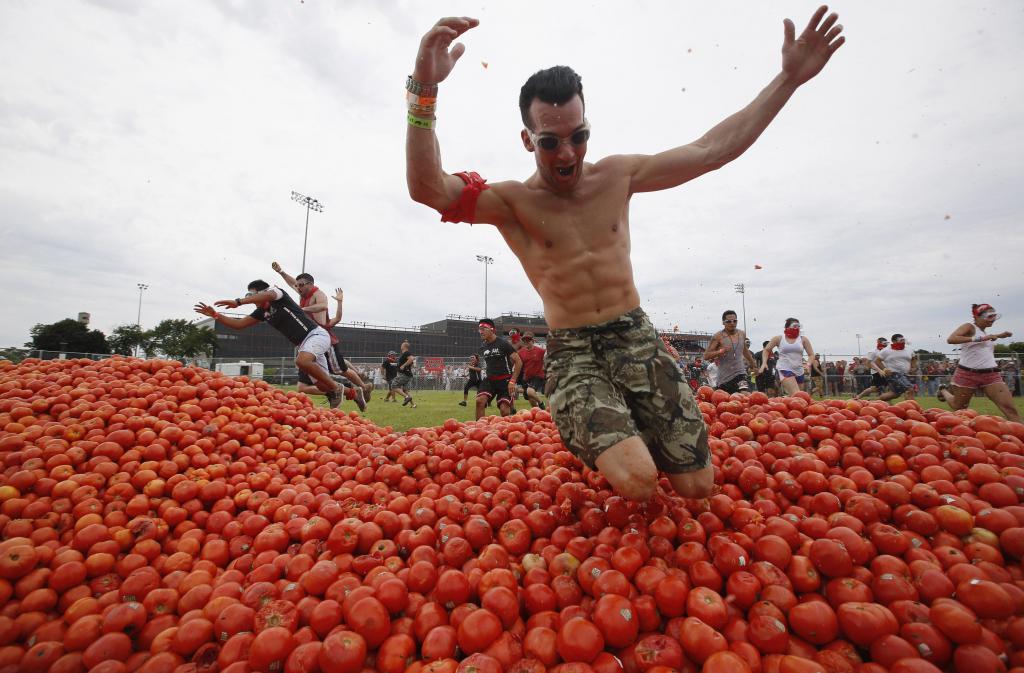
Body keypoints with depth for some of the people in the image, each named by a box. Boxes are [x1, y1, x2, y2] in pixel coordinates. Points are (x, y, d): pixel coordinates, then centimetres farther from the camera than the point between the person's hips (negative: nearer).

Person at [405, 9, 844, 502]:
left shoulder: (618, 175, 6)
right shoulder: (512, 201, -5)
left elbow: (712, 150, 10)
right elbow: (427, 188, -21)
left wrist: (789, 78, 10)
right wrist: (423, 90, -36)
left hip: (638, 339, 4)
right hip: (572, 354, -3)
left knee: (697, 487, 1)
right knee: (637, 482, -25)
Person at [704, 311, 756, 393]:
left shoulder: (742, 334, 7)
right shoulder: (718, 336, -8)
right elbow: (706, 356, -12)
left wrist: (753, 365, 33)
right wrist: (720, 351, -27)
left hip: (740, 374, 2)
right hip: (724, 377, -2)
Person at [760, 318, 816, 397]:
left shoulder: (803, 339, 5)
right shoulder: (779, 338, 1)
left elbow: (811, 354, 8)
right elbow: (766, 350, 12)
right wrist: (764, 363, -2)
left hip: (799, 371, 4)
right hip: (784, 369, -4)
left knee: (791, 395, 12)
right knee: (796, 395, -22)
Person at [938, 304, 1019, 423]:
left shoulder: (985, 331, 17)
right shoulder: (969, 327, -7)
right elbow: (951, 339, -27)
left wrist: (998, 336, 27)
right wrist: (979, 339, -29)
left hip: (991, 374, 6)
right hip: (967, 373, -6)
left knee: (1009, 408, -10)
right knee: (958, 408, 9)